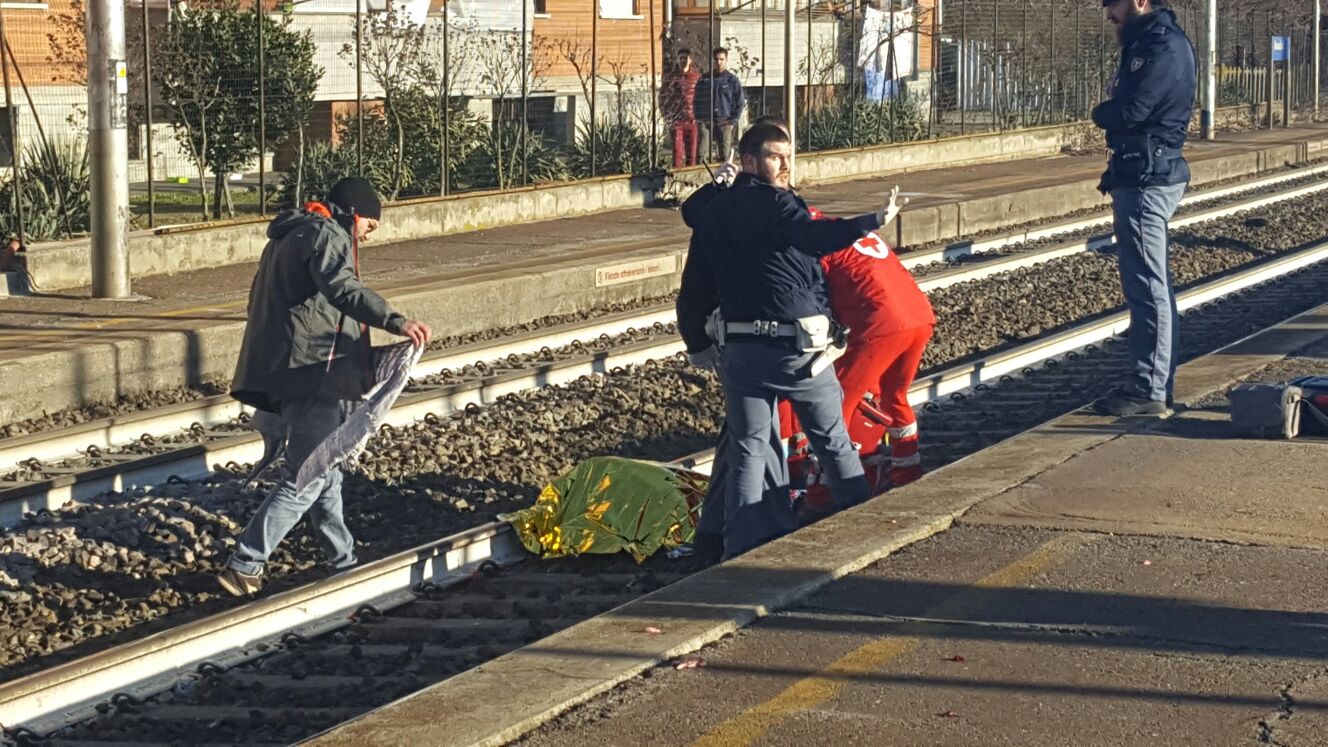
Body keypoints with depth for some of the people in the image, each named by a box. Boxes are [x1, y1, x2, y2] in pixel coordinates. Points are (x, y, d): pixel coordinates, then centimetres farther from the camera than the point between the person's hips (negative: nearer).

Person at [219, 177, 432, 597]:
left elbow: (261, 301, 32)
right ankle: (244, 566, -12)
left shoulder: (289, 236, 23)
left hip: (286, 374, 11)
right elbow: (343, 289, -28)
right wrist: (394, 322, -41)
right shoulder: (326, 236, -9)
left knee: (324, 471, 18)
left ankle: (343, 561, 27)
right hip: (313, 375, -11)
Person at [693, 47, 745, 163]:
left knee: (724, 156, -2)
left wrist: (733, 121, -3)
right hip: (707, 122, 2)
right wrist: (699, 119, 4)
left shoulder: (732, 80, 3)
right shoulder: (704, 80, 10)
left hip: (725, 123, -2)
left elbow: (740, 102, 4)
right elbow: (698, 100, 15)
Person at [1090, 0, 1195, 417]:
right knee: (1152, 286, 15)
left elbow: (1128, 112, -23)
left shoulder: (1164, 49, -17)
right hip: (1142, 175, 11)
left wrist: (1102, 111, -4)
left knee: (1147, 286, -7)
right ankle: (1158, 382, 23)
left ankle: (1150, 390, -4)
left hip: (1148, 180, -11)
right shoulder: (1146, 43, 16)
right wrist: (1113, 104, -6)